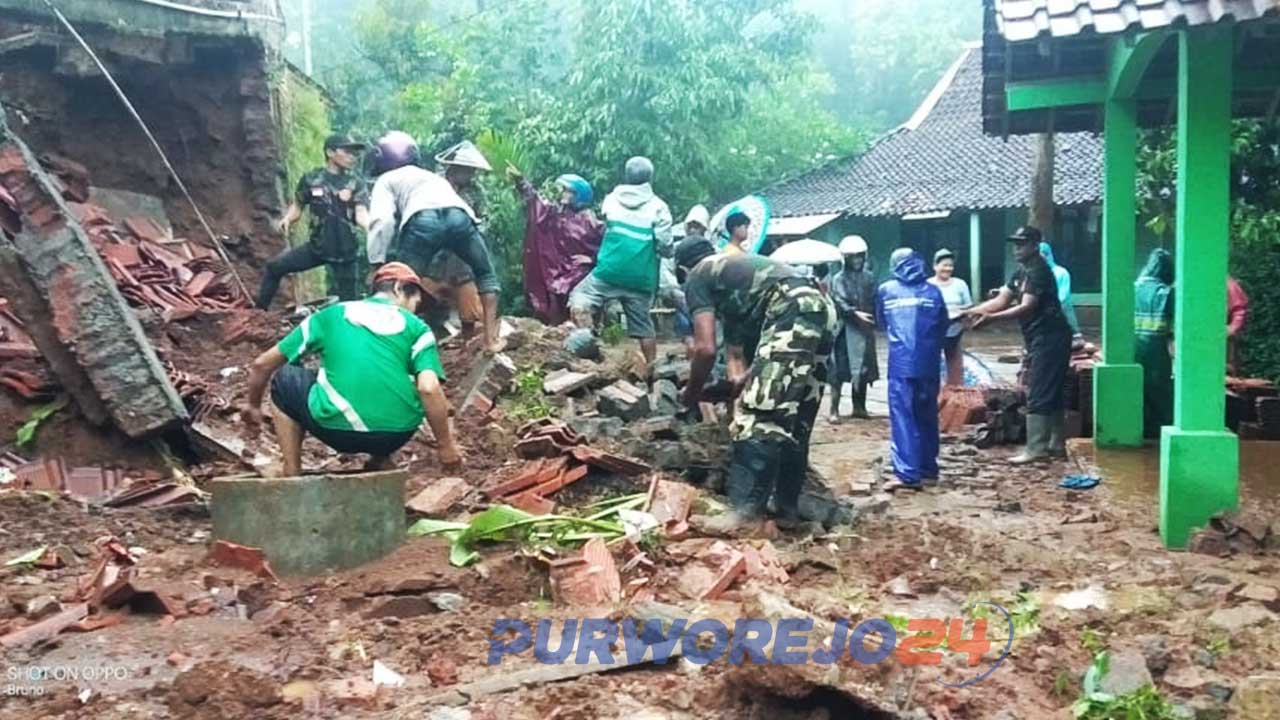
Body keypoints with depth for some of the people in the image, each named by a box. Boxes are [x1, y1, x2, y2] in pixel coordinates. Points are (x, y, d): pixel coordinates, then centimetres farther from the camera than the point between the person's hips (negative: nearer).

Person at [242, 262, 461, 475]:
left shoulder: (332, 314, 16)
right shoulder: (417, 327, 10)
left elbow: (262, 364, 21)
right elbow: (428, 389, -7)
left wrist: (253, 405, 38)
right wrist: (446, 445, 2)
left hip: (339, 429, -1)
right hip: (398, 434, 1)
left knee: (284, 379, 26)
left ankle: (292, 475, 21)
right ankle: (382, 461, 21)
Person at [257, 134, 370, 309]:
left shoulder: (356, 184, -5)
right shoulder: (311, 179, 0)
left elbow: (361, 215, -17)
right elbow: (297, 206, 11)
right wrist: (287, 219, -11)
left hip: (346, 252, -2)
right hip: (317, 246, 2)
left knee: (349, 303, 0)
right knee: (275, 266, 1)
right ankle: (259, 310, 17)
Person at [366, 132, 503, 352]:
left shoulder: (386, 180, 29)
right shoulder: (433, 176, 44)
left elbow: (382, 221, 9)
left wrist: (377, 264, 7)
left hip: (422, 219, -4)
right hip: (459, 214, 4)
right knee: (486, 274, 27)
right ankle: (491, 339, 24)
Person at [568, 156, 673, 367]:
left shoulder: (611, 200, 7)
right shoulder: (658, 207, -2)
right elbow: (665, 246, -5)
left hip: (609, 271, 0)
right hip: (641, 278, 1)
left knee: (579, 300, 9)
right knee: (643, 325, 11)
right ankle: (652, 366, 15)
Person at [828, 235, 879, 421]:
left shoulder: (869, 277, 10)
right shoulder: (839, 279, -3)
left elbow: (874, 301, 8)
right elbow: (841, 303, -14)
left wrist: (872, 319, -9)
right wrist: (856, 313, -28)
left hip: (865, 329, 5)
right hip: (846, 329, -5)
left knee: (863, 370, 11)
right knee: (840, 370, -6)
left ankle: (859, 407, 22)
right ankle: (834, 410, -3)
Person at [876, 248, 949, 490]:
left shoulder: (885, 290, 4)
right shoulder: (932, 291, 5)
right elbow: (943, 326, 12)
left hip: (901, 362, -2)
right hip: (928, 363, 2)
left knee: (902, 417, -4)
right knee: (927, 415, 15)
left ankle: (908, 474, -11)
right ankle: (928, 467, 23)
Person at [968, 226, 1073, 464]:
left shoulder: (1038, 271, -15)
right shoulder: (1022, 272, 16)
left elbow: (1026, 308, -23)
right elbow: (1001, 300, 12)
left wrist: (991, 317, -30)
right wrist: (973, 311, -1)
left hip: (1049, 339, -10)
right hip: (1041, 340, 10)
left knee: (1039, 395, -10)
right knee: (1052, 393, 13)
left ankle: (1035, 448, -9)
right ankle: (1056, 445, 19)